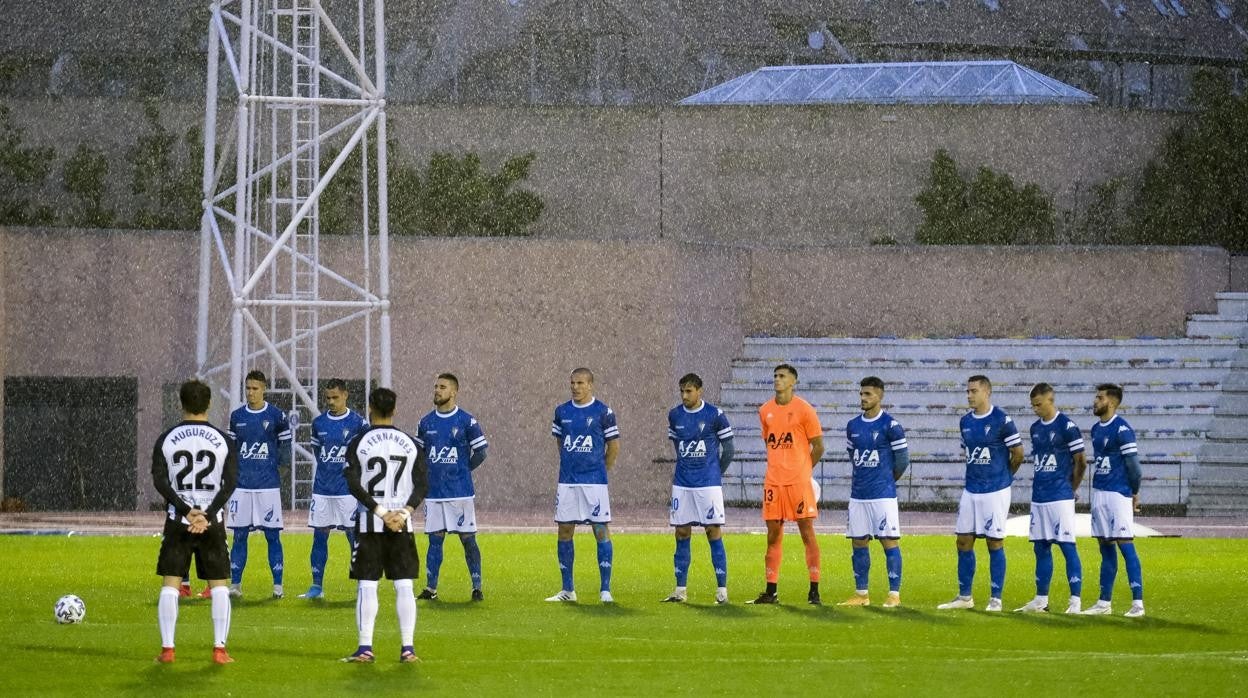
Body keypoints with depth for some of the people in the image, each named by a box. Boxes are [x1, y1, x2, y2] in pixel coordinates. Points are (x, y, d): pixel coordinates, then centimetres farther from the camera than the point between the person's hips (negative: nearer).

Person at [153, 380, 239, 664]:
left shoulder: (166, 439, 1)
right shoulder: (223, 440, 0)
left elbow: (159, 481, -8)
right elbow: (231, 482, -9)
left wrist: (187, 511, -13)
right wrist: (207, 514, -14)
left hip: (177, 521, 0)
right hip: (213, 522, 0)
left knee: (170, 585, 6)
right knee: (219, 585, 7)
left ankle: (167, 649, 1)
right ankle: (219, 649, 1)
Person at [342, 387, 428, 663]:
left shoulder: (358, 443, -2)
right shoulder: (411, 444, 6)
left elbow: (354, 485, -10)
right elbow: (422, 485, 0)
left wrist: (381, 512, -10)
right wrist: (404, 512, -8)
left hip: (369, 524, -2)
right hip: (403, 525, 2)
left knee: (367, 586, 1)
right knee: (404, 586, 4)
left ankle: (365, 648, -1)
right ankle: (408, 648, 1)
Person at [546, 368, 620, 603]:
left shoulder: (603, 412, -3)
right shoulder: (562, 412, 9)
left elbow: (614, 446, 3)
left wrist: (600, 470, 7)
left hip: (595, 482, -4)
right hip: (567, 481, 4)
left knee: (601, 531, -4)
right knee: (564, 531, 4)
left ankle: (605, 590, -1)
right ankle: (567, 590, 12)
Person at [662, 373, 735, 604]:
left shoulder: (715, 415, -5)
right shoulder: (674, 416, 6)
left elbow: (728, 450, 3)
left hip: (708, 484, -4)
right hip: (682, 485, 4)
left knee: (714, 532, -5)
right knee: (681, 534, 4)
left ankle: (722, 589, -1)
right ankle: (680, 590, 9)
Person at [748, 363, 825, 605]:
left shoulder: (804, 410, -5)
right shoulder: (765, 411, 10)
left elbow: (818, 446, 0)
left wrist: (802, 469, 6)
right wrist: (779, 467, 13)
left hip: (799, 481, -5)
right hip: (773, 481, 5)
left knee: (807, 532, -4)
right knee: (773, 535, 6)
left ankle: (814, 591, -3)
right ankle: (771, 591, 10)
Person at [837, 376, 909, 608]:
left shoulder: (890, 426, -8)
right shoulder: (853, 426, 9)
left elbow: (902, 460, -2)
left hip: (883, 494, -6)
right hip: (858, 494, 6)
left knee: (889, 542, -4)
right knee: (858, 543, 7)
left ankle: (894, 595, -1)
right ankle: (861, 594, 15)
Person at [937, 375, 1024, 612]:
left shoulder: (1001, 420, -10)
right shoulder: (966, 421, 9)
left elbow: (1018, 453, -4)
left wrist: (1002, 476, 8)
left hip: (995, 492, -6)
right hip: (970, 491, 6)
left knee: (995, 543, -1)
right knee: (964, 542, 7)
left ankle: (995, 599, 4)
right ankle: (964, 597, 15)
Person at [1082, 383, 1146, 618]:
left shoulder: (1122, 429, -13)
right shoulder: (1096, 429, 14)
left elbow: (1133, 464, -12)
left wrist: (1135, 493, -4)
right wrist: (1098, 489, 17)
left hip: (1118, 494, -8)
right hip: (1099, 493, 8)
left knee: (1125, 545, -10)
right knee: (1105, 548, 12)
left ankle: (1138, 603, -9)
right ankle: (1104, 603, 16)